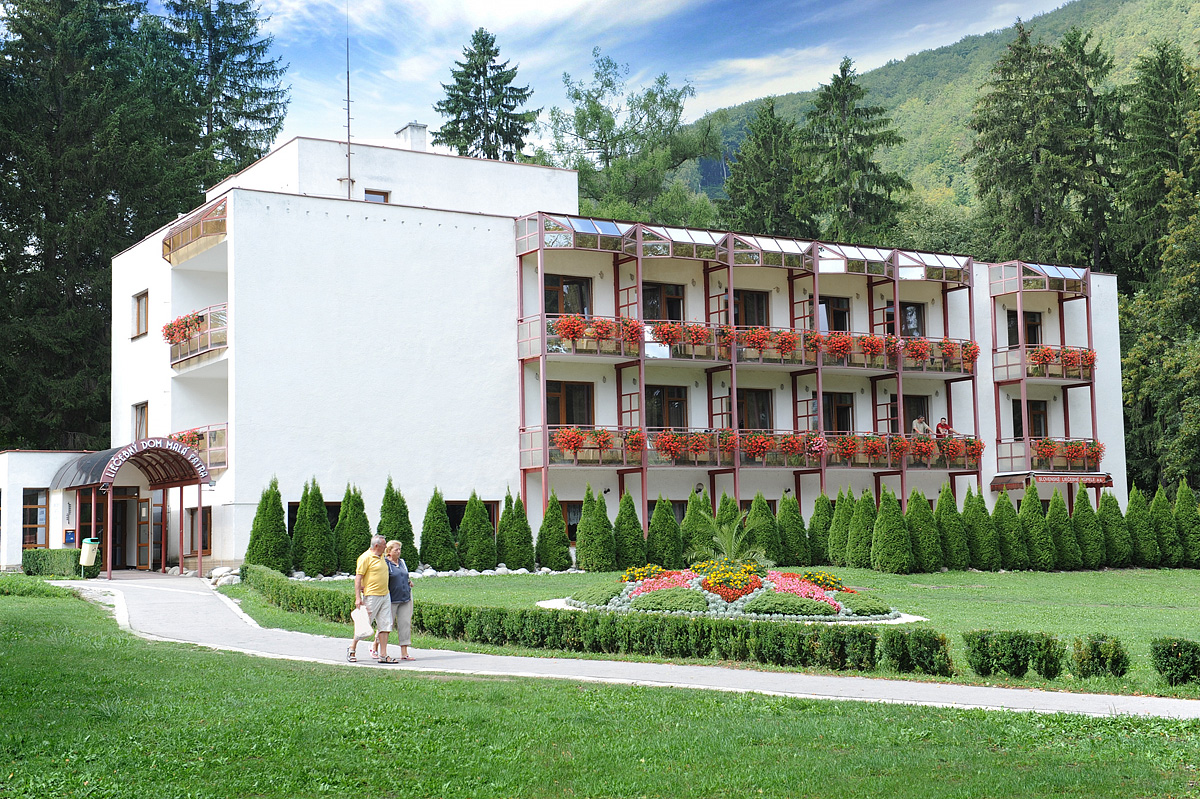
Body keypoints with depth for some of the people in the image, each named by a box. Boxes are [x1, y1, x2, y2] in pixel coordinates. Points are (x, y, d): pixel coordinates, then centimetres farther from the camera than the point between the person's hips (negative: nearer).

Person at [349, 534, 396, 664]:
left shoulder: (382, 557, 17)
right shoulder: (365, 558, -9)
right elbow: (358, 577, -11)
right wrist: (358, 597, -17)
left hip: (385, 595, 8)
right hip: (371, 595, -8)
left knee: (385, 625, 2)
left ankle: (383, 655, 2)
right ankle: (352, 650, 16)